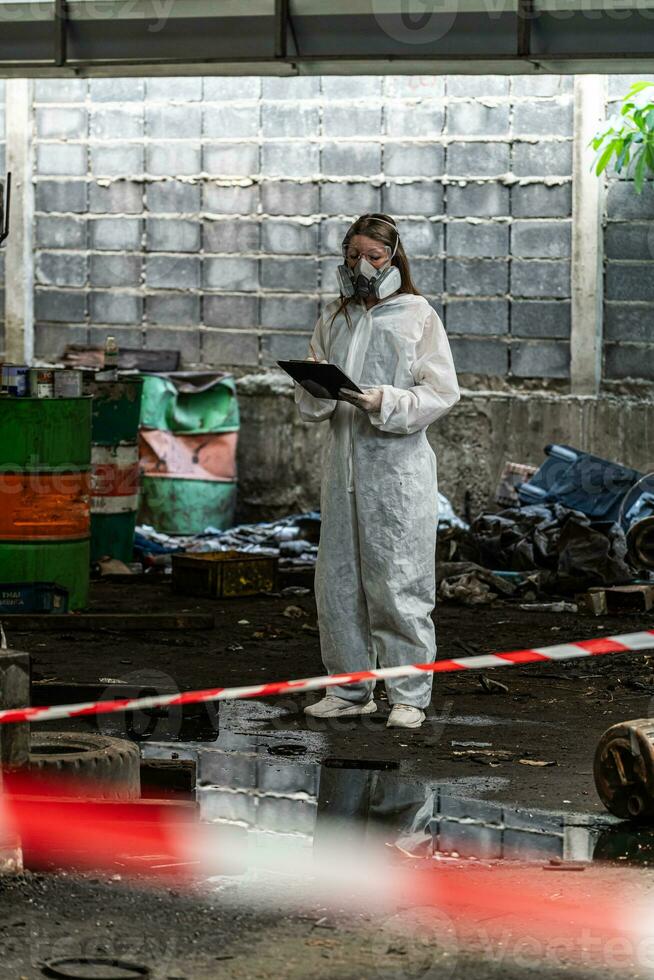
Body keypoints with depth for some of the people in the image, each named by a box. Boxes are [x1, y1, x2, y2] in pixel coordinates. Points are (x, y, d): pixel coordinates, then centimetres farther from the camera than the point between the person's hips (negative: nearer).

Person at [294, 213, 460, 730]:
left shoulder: (418, 315, -1)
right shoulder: (333, 318, 13)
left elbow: (441, 392, -6)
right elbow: (311, 405, 15)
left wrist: (385, 402, -19)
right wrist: (316, 390, -9)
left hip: (398, 463, -5)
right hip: (343, 460, 5)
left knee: (399, 584, -5)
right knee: (337, 580, 7)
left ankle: (409, 695, 2)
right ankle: (351, 687, 18)